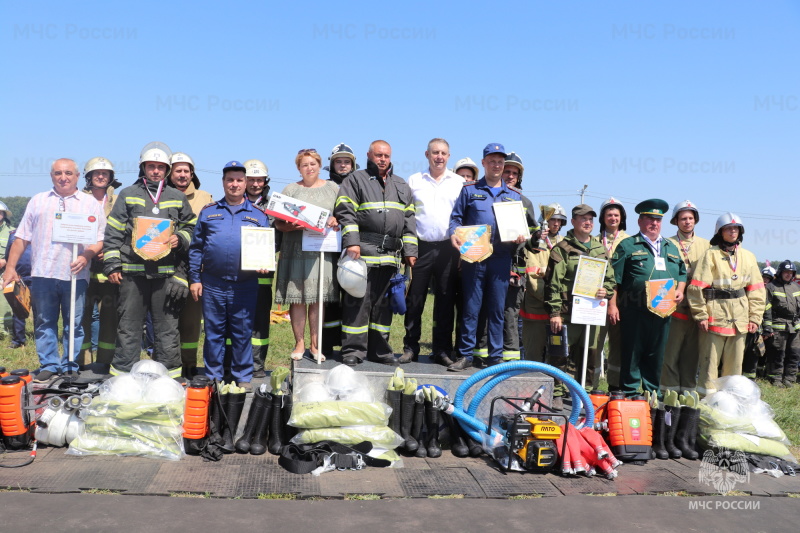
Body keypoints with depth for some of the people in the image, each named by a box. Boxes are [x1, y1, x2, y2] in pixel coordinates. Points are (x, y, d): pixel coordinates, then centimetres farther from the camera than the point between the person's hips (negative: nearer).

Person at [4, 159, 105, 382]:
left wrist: (86, 257, -17)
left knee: (74, 324, 3)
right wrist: (10, 267, 8)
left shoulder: (91, 204, 8)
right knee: (44, 323, 6)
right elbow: (22, 238, 14)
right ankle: (48, 366, 15)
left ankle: (70, 367, 12)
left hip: (75, 274, -2)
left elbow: (100, 239, 1)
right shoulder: (38, 201, 15)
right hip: (42, 273, 2)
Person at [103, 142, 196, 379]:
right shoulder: (128, 195, 10)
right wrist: (112, 264, 0)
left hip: (167, 273, 1)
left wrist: (180, 239, -2)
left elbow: (191, 227, 20)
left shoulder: (178, 198, 13)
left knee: (168, 328, 4)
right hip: (132, 272, -1)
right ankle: (122, 374, 14)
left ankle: (169, 374, 13)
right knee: (128, 327, 4)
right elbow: (113, 232, 7)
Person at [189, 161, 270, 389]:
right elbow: (196, 248, 10)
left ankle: (243, 378, 16)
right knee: (213, 332, 7)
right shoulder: (208, 212, 11)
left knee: (242, 333, 5)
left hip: (245, 286, -1)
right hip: (212, 284, 1)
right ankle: (213, 378, 18)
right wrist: (194, 278, 4)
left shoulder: (258, 215, 10)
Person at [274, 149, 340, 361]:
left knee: (318, 298, 1)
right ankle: (299, 344, 9)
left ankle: (315, 345, 9)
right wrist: (289, 226, -15)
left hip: (322, 250, 1)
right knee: (297, 299, -2)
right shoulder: (290, 189, 10)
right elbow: (278, 222, 6)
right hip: (296, 250, 0)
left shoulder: (332, 188, 13)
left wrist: (336, 222, -8)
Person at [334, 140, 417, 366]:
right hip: (363, 250, -5)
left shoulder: (401, 186, 21)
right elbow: (346, 213, -4)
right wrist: (352, 242, -15)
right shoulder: (356, 180, 6)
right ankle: (353, 349, 1)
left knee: (383, 302, 9)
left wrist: (410, 250, 11)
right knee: (358, 300, -6)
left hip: (390, 254, 5)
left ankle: (379, 349, 18)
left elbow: (409, 220, 19)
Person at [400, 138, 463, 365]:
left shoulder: (459, 182, 10)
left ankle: (442, 349, 13)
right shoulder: (414, 181, 10)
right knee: (414, 299, 2)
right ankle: (410, 347, 12)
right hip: (420, 246, 0)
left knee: (446, 300, 4)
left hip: (448, 248, 0)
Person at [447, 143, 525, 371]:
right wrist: (453, 234, -12)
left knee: (497, 309, 5)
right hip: (473, 257, -2)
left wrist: (521, 237, -5)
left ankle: (495, 356, 13)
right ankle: (465, 355, 7)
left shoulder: (514, 196, 16)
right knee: (470, 307, -1)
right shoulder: (469, 190, 10)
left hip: (501, 259, 2)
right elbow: (456, 217, 7)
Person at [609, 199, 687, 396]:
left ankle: (652, 394, 22)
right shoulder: (627, 246, 3)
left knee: (656, 356, 11)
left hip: (663, 312, 5)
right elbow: (614, 278, -2)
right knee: (632, 354, 0)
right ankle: (629, 395, 8)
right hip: (635, 311, -5)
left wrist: (680, 290, 4)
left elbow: (682, 273, 24)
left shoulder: (671, 248, 20)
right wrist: (612, 305, -9)